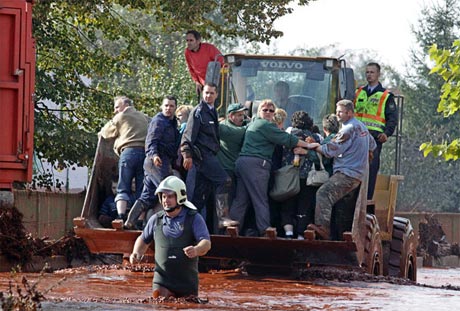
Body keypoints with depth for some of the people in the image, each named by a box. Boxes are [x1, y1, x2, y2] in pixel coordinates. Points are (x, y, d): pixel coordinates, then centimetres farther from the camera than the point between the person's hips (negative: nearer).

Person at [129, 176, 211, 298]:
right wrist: (137, 254, 5)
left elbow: (206, 243, -11)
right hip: (162, 282, 1)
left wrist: (196, 250, -33)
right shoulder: (156, 220, 8)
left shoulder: (194, 218, -1)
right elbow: (144, 239, 25)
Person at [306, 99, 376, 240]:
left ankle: (323, 227, -38)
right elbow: (372, 145, 38)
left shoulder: (349, 129, -9)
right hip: (359, 174, 11)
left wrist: (315, 147, 1)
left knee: (323, 193, -25)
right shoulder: (362, 126, 22)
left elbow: (332, 150, -12)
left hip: (347, 173, -11)